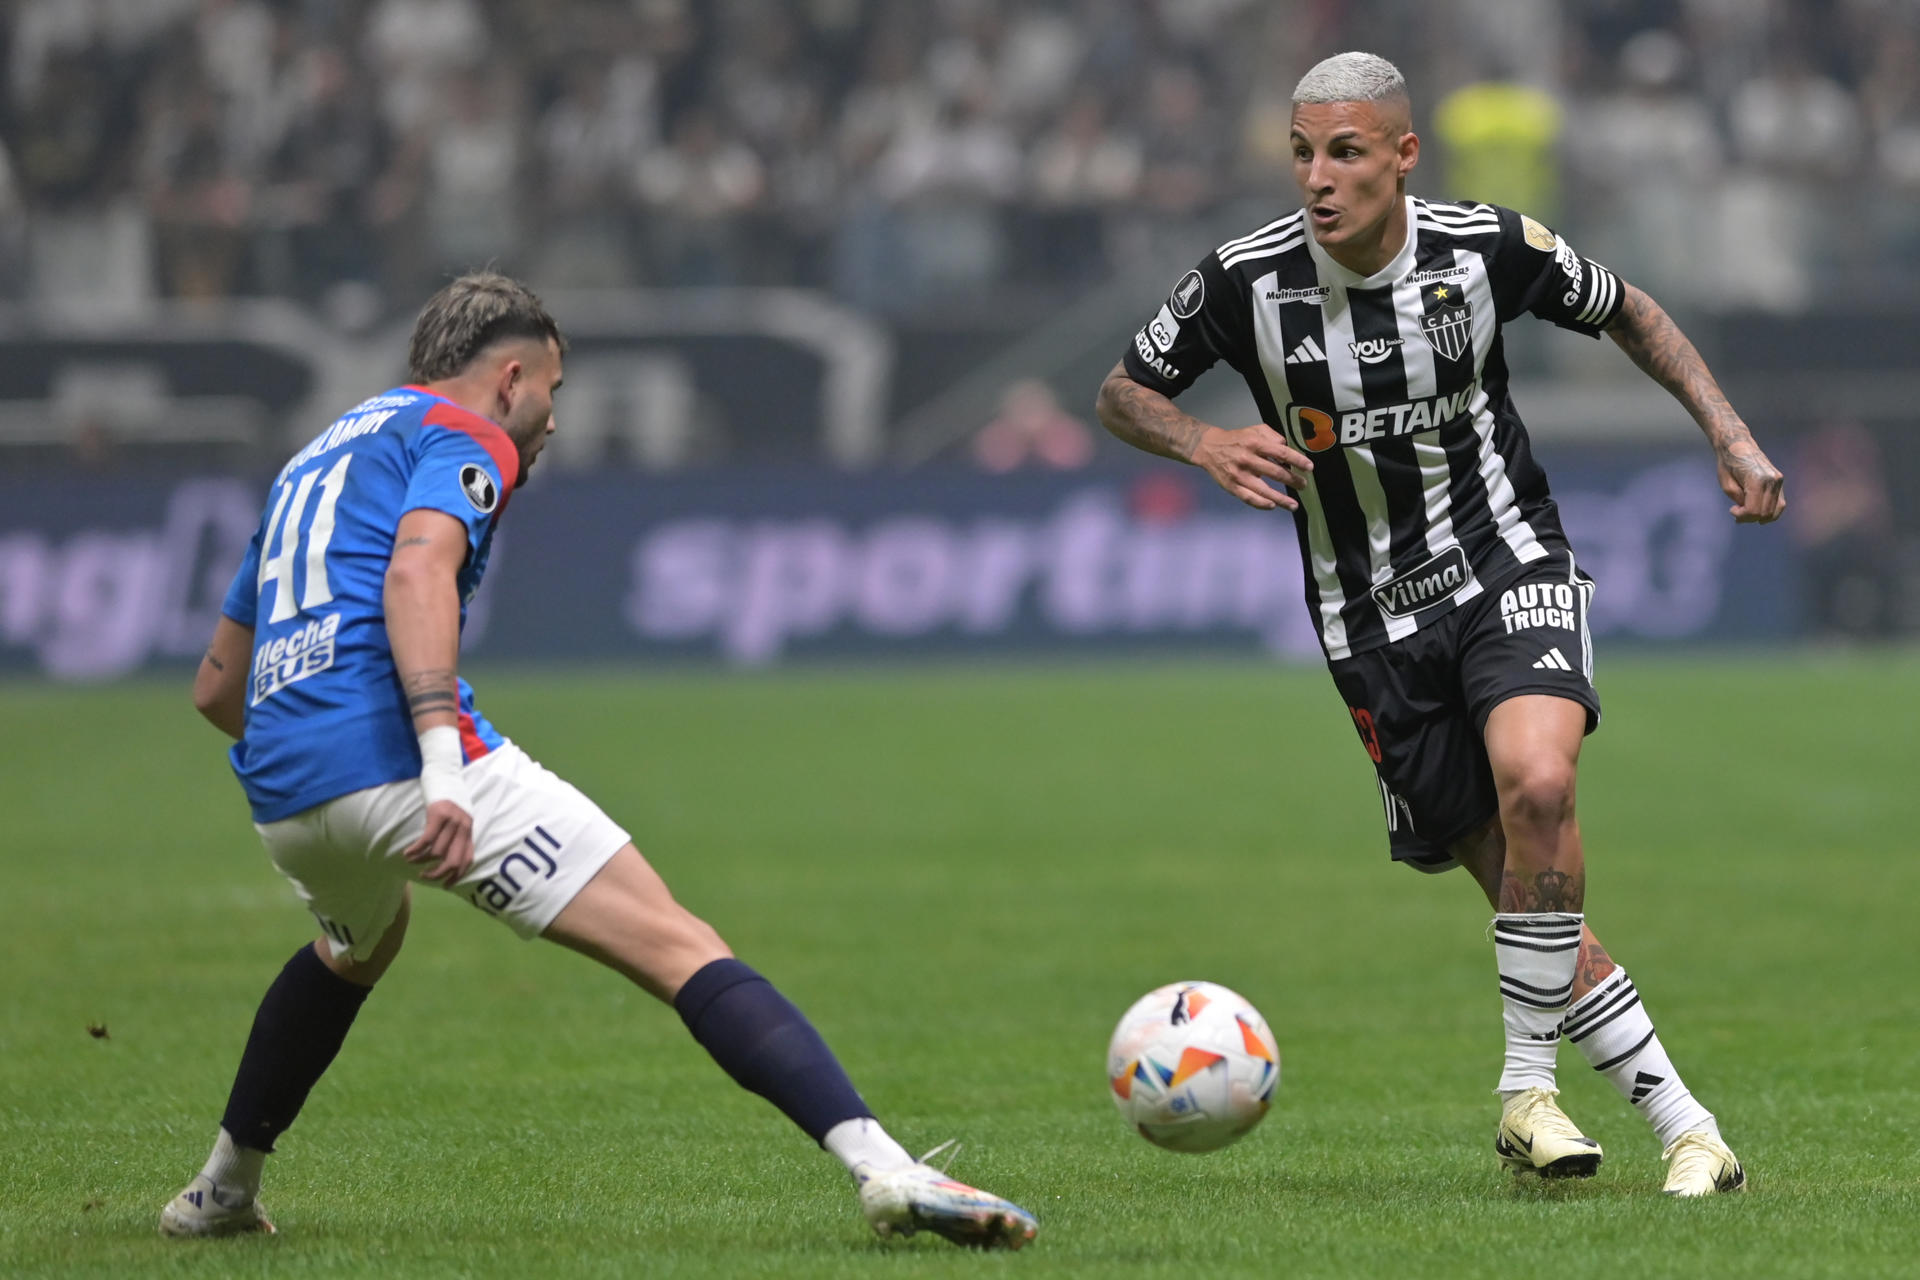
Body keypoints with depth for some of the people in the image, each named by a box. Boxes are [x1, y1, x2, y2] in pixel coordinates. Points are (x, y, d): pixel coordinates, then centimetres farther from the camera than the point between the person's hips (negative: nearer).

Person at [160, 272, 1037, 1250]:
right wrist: (441, 763, -26)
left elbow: (215, 685, 35)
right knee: (681, 951, -12)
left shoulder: (313, 461, 31)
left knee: (359, 947, 41)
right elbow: (417, 568, -16)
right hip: (395, 755, -8)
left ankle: (222, 1190, 43)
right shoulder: (465, 435, 7)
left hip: (283, 799, 8)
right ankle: (883, 1167, -28)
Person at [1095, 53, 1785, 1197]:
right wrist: (1205, 445, -18)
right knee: (1536, 908, -3)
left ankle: (1529, 1089, -14)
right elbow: (1122, 393, 3)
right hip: (1374, 619, 1)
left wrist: (1730, 433, 0)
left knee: (1537, 786, -30)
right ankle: (1684, 1125, 9)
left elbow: (1627, 312, 9)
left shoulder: (1491, 248, -10)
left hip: (1510, 567, -1)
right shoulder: (1246, 281, -11)